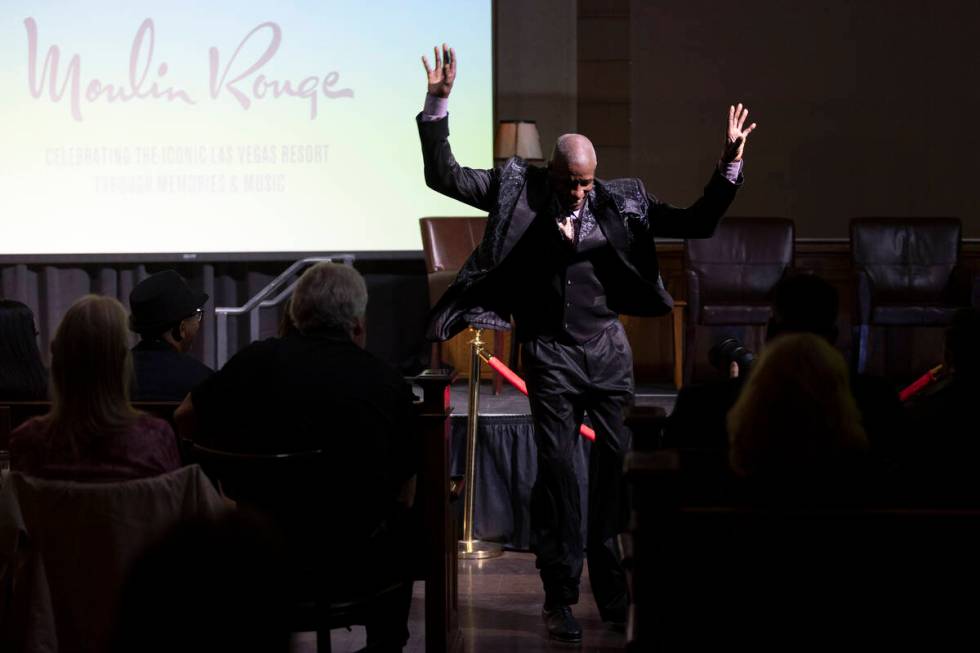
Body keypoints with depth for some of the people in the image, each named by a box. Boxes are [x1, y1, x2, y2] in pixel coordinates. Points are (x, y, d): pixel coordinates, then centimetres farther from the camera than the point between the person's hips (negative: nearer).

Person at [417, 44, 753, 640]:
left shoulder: (621, 200, 0)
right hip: (551, 351, -2)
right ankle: (560, 597, 5)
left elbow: (698, 223, 3)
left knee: (621, 460, 2)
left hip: (608, 348, 2)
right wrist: (438, 104, -18)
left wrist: (730, 162, -8)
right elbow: (444, 177, -8)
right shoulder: (518, 188, -3)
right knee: (557, 467, -2)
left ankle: (614, 589, 16)